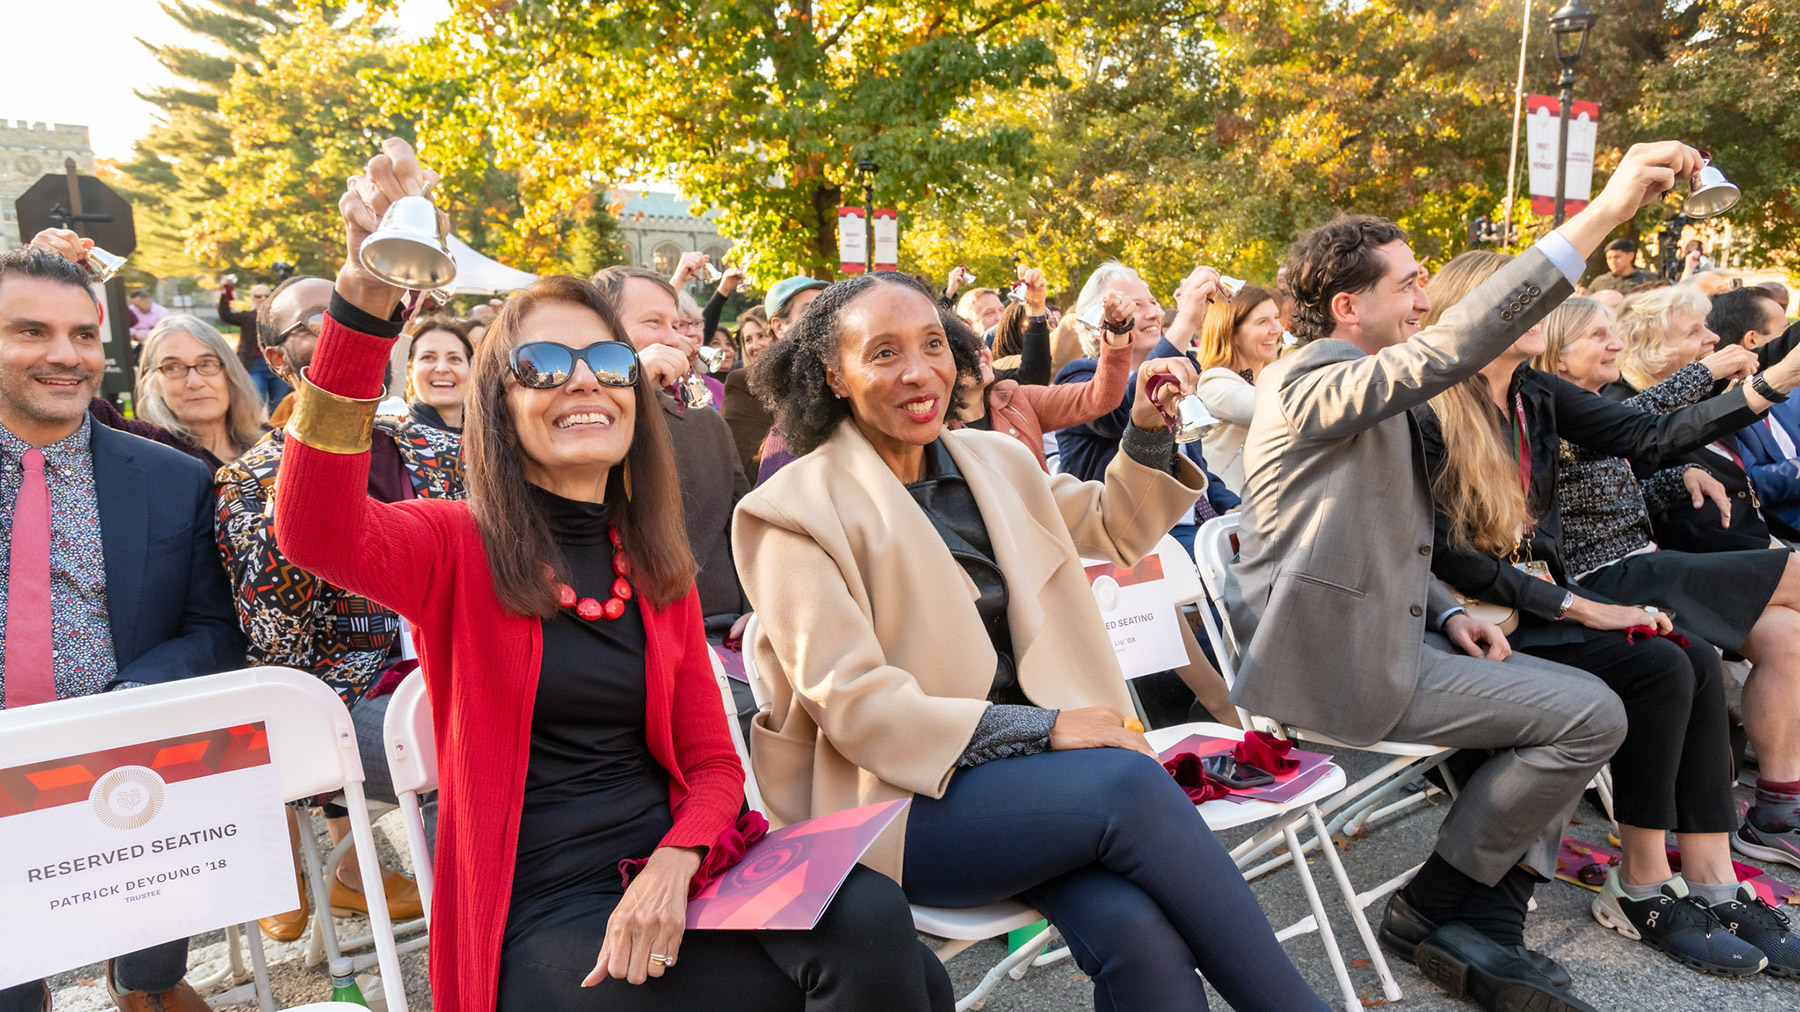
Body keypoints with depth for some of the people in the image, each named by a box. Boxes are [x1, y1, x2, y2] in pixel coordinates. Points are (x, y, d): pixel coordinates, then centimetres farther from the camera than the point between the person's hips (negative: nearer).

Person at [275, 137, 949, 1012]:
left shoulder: (656, 569, 11)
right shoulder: (458, 547, -1)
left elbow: (713, 764, 10)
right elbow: (313, 533, -24)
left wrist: (673, 866, -12)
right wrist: (365, 299, -35)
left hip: (665, 884, 5)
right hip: (540, 917, -4)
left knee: (875, 924, -24)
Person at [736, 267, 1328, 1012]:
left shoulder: (993, 460, 12)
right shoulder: (794, 510, -7)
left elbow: (1114, 530, 26)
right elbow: (852, 704, -13)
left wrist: (1149, 431, 6)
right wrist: (1040, 729, -19)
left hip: (1025, 763, 5)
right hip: (906, 799, -5)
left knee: (1139, 933, -26)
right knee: (1132, 783, -28)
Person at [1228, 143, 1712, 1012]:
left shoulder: (1353, 386, 20)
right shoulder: (1312, 378, -12)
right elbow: (1442, 351, -31)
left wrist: (1446, 614, 6)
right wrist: (1603, 212, -30)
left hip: (1366, 636, 10)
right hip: (1334, 661, -10)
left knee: (1570, 696, 11)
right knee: (1591, 715, -10)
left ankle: (1486, 933, 8)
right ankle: (1431, 909, 3)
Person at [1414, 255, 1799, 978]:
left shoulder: (1535, 394, 10)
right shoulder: (1430, 415, -14)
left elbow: (1649, 437, 4)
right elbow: (1443, 554, -18)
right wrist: (1571, 605, -17)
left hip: (1539, 591, 7)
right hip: (1480, 615, -7)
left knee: (1697, 658, -12)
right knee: (1658, 668, -20)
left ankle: (1712, 883, -9)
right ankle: (1642, 890, -8)